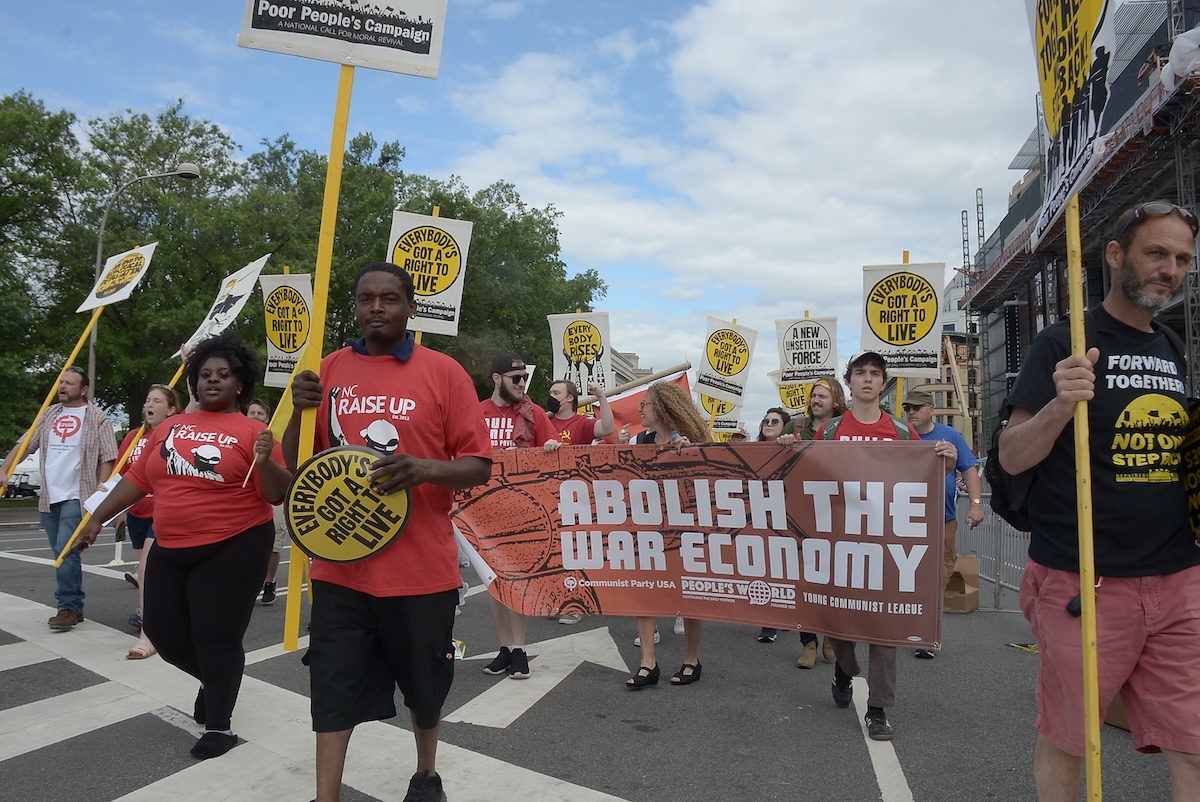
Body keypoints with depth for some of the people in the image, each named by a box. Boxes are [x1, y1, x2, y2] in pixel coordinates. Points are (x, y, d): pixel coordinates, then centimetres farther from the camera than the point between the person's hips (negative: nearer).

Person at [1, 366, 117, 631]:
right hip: (48, 498, 6)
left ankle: (67, 608, -6)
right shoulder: (49, 414, 13)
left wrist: (99, 492, -14)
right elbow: (24, 444, 15)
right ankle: (74, 607, 18)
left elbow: (107, 458, -7)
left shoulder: (96, 418, -3)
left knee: (65, 551, -14)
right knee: (63, 554, 10)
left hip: (76, 497, -6)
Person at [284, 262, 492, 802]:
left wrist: (426, 468, -24)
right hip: (340, 565, 2)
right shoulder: (329, 370, 6)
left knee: (425, 684, 16)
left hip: (422, 568, -1)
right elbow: (296, 465, 11)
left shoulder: (444, 373, -4)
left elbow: (478, 467, -4)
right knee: (334, 688, 6)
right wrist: (300, 410, -9)